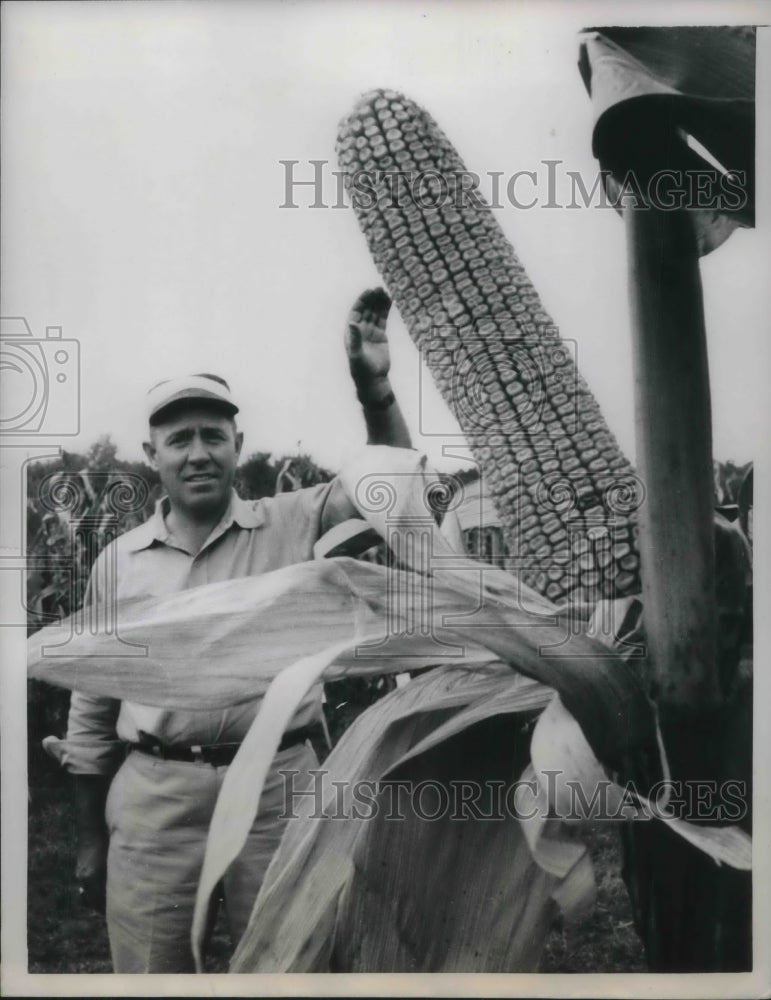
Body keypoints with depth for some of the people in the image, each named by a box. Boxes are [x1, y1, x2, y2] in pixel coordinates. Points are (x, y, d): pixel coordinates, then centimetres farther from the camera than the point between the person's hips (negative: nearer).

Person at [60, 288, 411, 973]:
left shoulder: (292, 525, 1)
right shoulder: (118, 561, 5)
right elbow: (92, 709, 10)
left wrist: (374, 386, -21)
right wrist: (90, 837, 12)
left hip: (277, 784, -1)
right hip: (152, 794, 1)